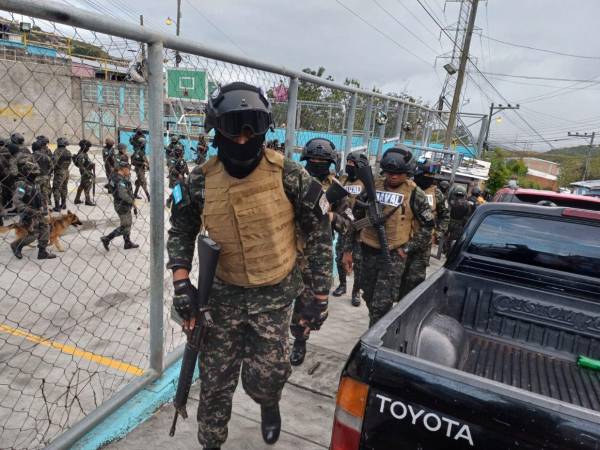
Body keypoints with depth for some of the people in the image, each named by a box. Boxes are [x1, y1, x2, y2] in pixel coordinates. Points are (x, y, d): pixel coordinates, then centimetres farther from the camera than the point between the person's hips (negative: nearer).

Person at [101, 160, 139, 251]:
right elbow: (123, 195, -32)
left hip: (120, 204, 10)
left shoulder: (115, 176, 6)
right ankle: (106, 239, 5)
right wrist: (132, 201, -19)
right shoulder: (121, 180, -24)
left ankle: (128, 243, 31)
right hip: (123, 205, -10)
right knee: (124, 227, 0)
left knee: (128, 223, 20)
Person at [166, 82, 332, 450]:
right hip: (224, 295, 2)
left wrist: (320, 296, -5)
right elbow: (181, 232, 8)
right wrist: (182, 283, -5)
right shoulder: (201, 181, -8)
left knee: (262, 379, 0)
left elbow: (319, 234, -6)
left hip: (274, 295, -2)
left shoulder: (288, 175, -15)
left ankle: (270, 404, 40)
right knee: (215, 384, 12)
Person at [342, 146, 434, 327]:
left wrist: (408, 248, -9)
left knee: (381, 305, -7)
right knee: (369, 298, 17)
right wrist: (348, 249, 5)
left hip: (394, 255, -4)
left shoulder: (415, 194, -7)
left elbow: (428, 225, 0)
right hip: (368, 252, 4)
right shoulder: (373, 187, 3)